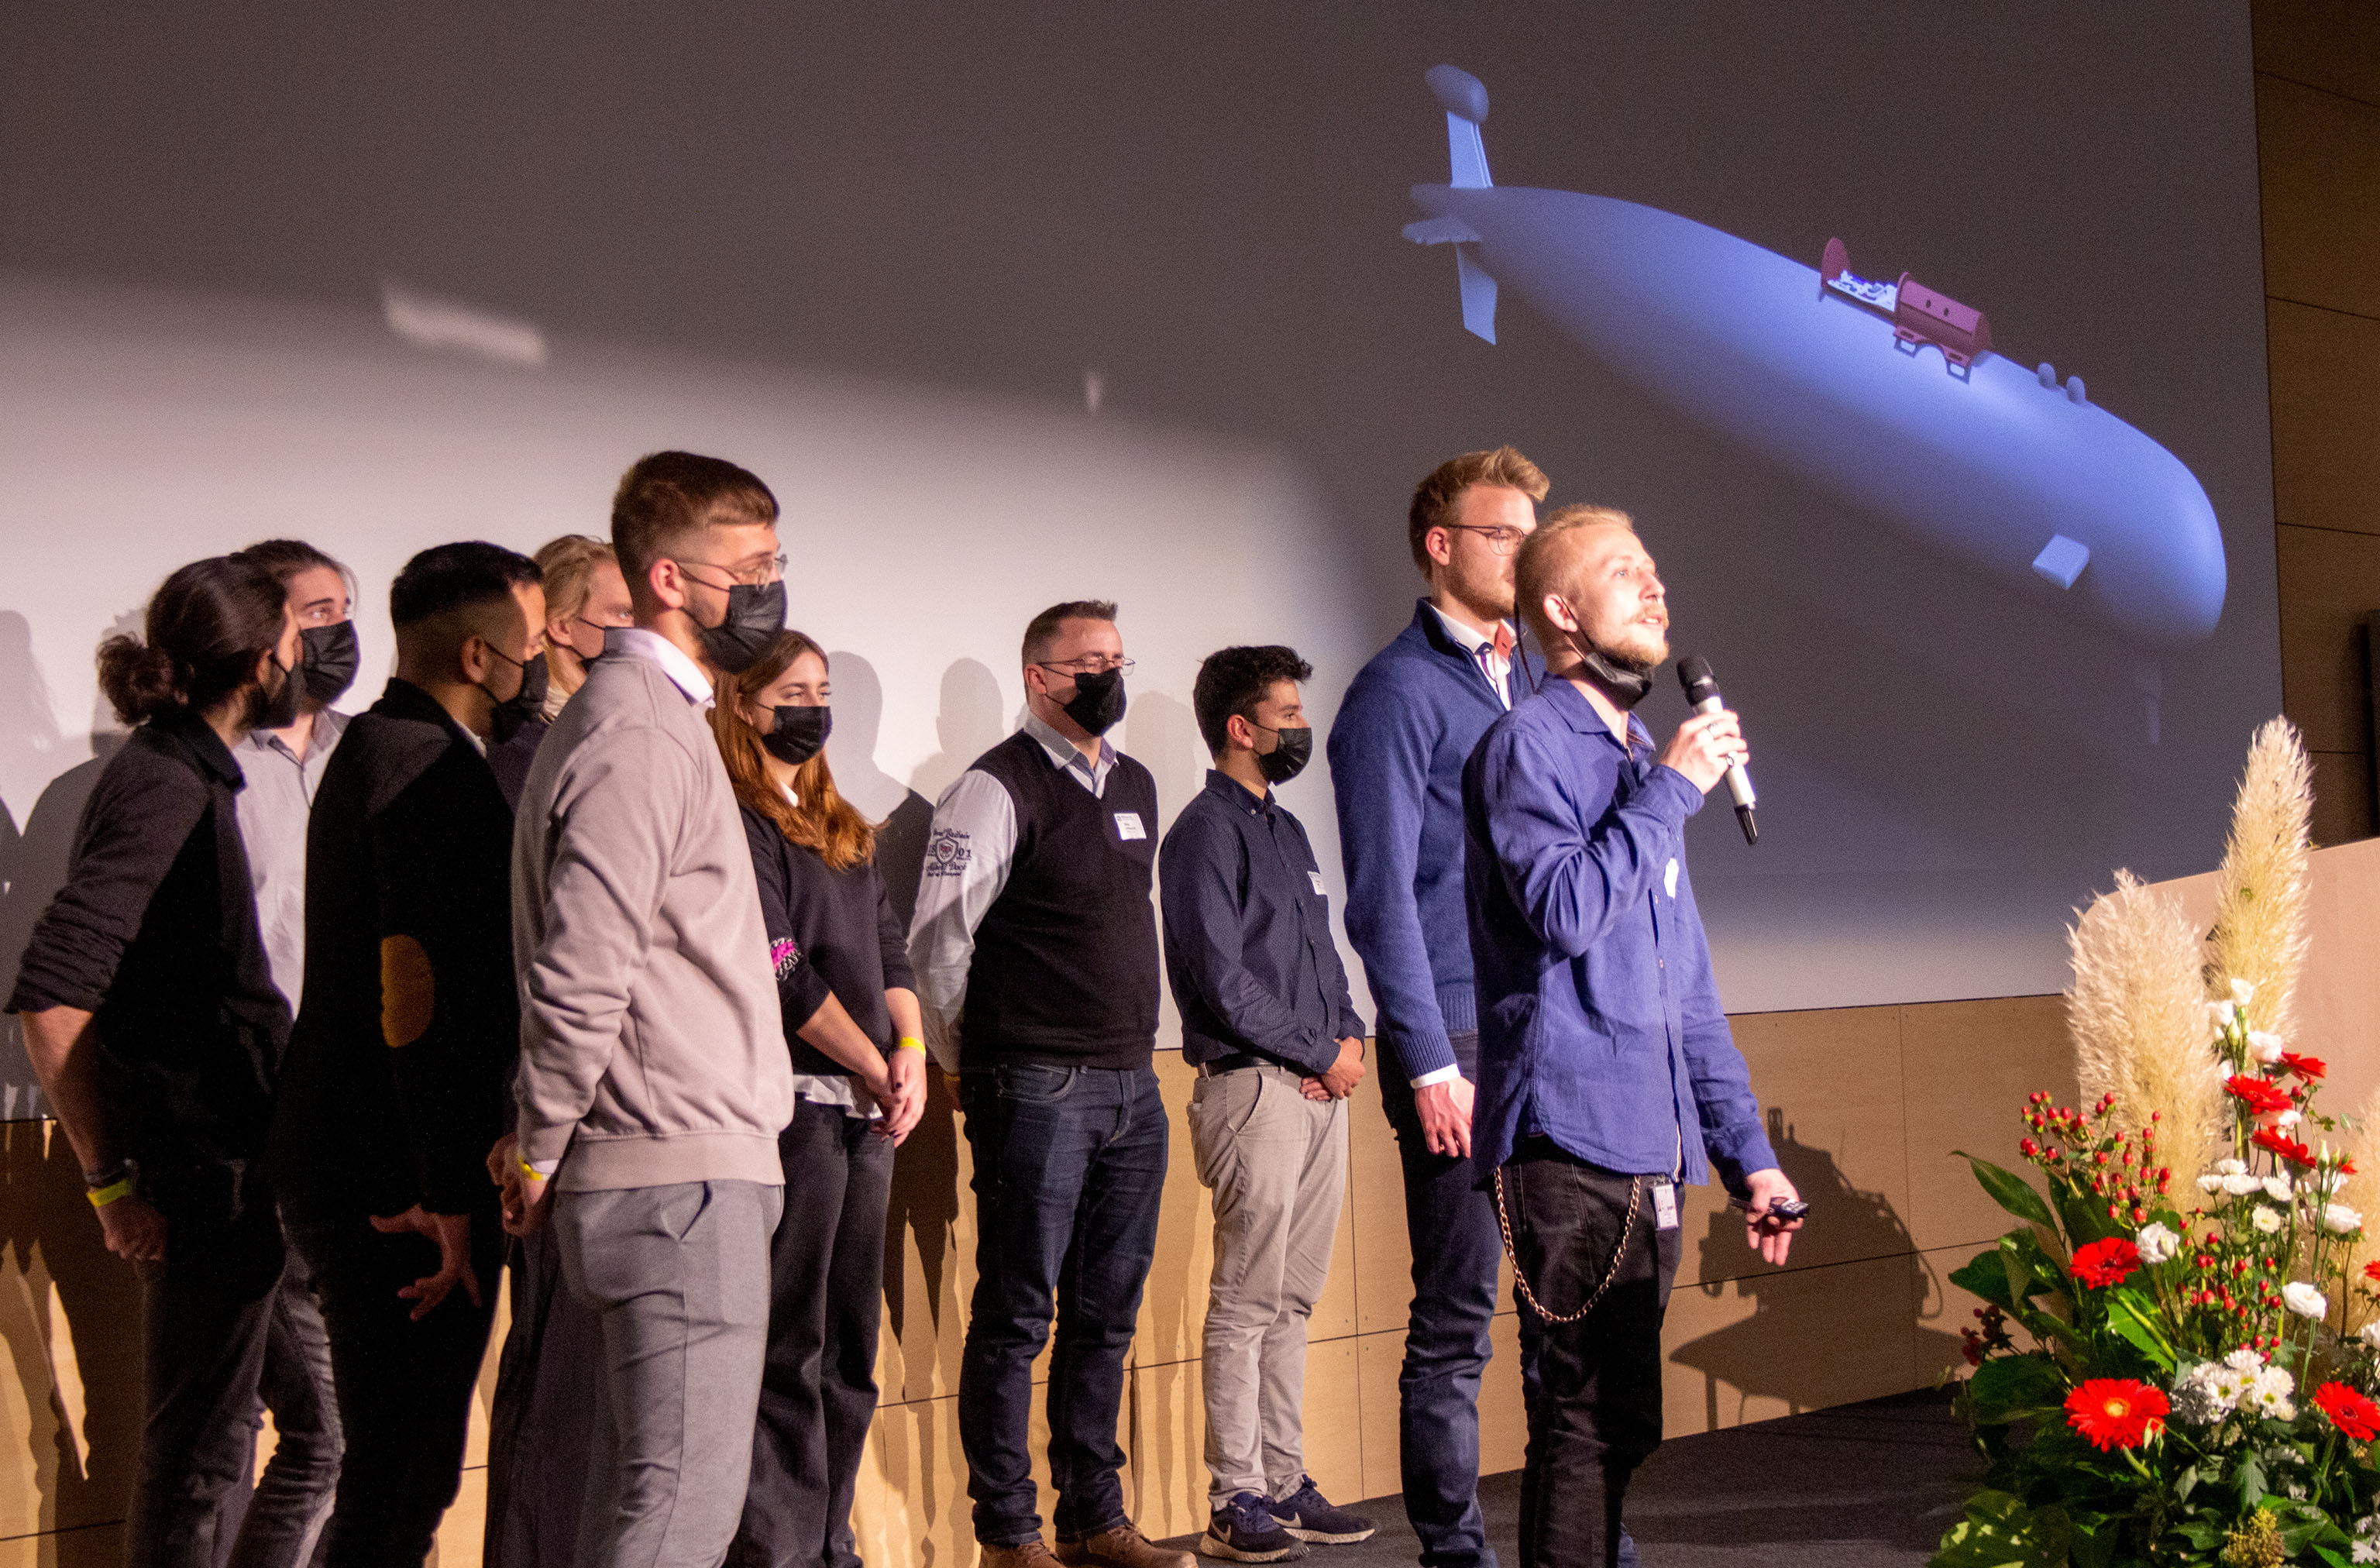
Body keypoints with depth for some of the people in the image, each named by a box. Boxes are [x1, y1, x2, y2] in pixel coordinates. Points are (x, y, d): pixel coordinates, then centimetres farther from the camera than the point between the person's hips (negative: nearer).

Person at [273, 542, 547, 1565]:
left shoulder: (375, 748, 17)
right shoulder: (432, 768, -16)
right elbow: (422, 996, -23)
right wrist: (453, 1195, -21)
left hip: (352, 1166, 11)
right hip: (400, 1177, -11)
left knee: (397, 1470, 19)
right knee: (399, 1485, -4)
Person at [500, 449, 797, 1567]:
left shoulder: (660, 718, 18)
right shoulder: (638, 735, -14)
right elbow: (578, 977, -21)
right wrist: (542, 1154, -10)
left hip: (692, 1176, 10)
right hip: (679, 1178, -10)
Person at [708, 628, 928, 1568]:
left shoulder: (843, 829, 20)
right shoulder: (734, 821, -7)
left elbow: (890, 944, 16)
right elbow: (779, 969, -13)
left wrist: (911, 1049, -1)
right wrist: (876, 1068, -9)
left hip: (866, 1110, 9)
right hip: (791, 1102, -8)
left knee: (850, 1348, 11)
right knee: (787, 1349, -5)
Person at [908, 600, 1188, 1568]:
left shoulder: (1136, 786, 16)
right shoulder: (999, 789, -8)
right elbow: (936, 940, -8)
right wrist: (969, 1066, 0)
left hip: (1133, 1085, 7)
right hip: (1040, 1089, -7)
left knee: (1107, 1315, 11)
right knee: (1016, 1316, -1)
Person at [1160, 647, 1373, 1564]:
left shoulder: (1287, 830, 19)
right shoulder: (1207, 831, -7)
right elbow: (1223, 982, -15)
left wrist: (1350, 1037, 3)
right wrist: (1323, 1051, -8)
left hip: (1320, 1088, 8)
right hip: (1253, 1086, -8)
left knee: (1292, 1300, 11)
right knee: (1247, 1303, -5)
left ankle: (1285, 1484, 17)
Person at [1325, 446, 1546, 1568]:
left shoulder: (1537, 677, 18)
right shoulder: (1399, 691, -4)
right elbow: (1382, 895, -10)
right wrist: (1431, 1065, -14)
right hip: (1461, 1042, -7)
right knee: (1457, 1318, 0)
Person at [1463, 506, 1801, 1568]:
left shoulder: (1640, 763, 22)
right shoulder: (1529, 742, -3)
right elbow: (1567, 911, -20)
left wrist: (1747, 1151, 19)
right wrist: (1672, 789, -11)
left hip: (1648, 1149, 8)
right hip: (1569, 1134, -8)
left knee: (1616, 1419, 11)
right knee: (1595, 1418, -10)